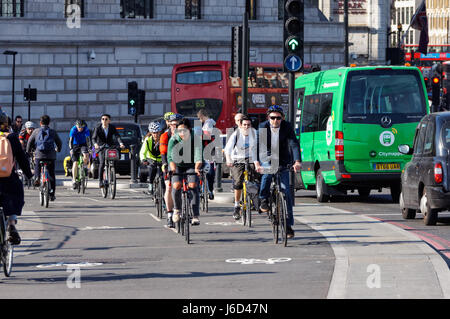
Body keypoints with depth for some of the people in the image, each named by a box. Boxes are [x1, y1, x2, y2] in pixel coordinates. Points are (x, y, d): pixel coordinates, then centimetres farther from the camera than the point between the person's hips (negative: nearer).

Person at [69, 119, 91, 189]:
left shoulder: (86, 130, -19)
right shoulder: (73, 130, -19)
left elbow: (88, 139, -27)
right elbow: (71, 140, -26)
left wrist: (89, 148, -42)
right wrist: (71, 149, -40)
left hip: (83, 144, 0)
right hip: (75, 145, 0)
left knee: (86, 155, -32)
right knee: (75, 163, -12)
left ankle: (85, 167, -1)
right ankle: (74, 180, -8)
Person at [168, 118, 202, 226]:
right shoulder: (174, 140, -18)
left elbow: (198, 156, -29)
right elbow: (171, 156, -27)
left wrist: (197, 168, -48)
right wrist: (172, 168, -46)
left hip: (191, 166, -1)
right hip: (178, 166, 1)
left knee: (193, 185, -22)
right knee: (176, 185, -24)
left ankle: (196, 216, -21)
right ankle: (177, 209, 2)